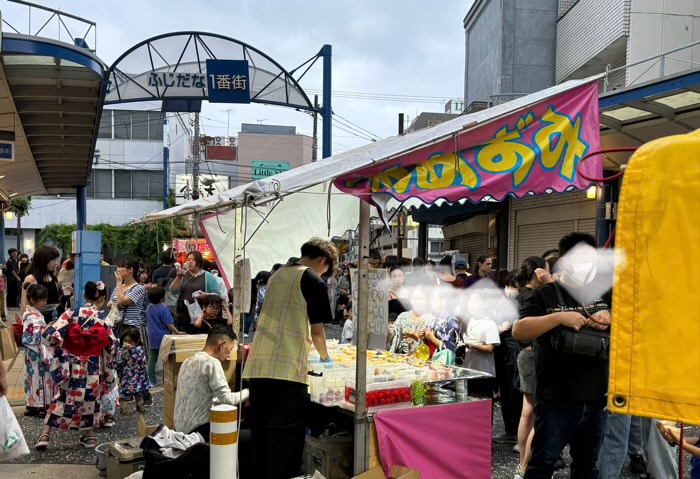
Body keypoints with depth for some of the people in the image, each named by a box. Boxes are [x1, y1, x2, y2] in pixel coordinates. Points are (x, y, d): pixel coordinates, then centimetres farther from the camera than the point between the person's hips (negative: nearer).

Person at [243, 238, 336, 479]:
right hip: (287, 369, -7)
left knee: (260, 434, 13)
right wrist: (325, 357, 20)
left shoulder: (277, 276, 19)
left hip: (258, 366, 7)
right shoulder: (313, 281, -2)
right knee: (285, 437, 0)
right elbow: (317, 331, 2)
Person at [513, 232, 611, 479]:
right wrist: (558, 317, -25)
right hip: (555, 400, -4)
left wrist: (611, 317, -13)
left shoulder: (604, 294, 9)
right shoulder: (545, 295, -4)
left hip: (596, 399, 5)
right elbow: (518, 331, -14)